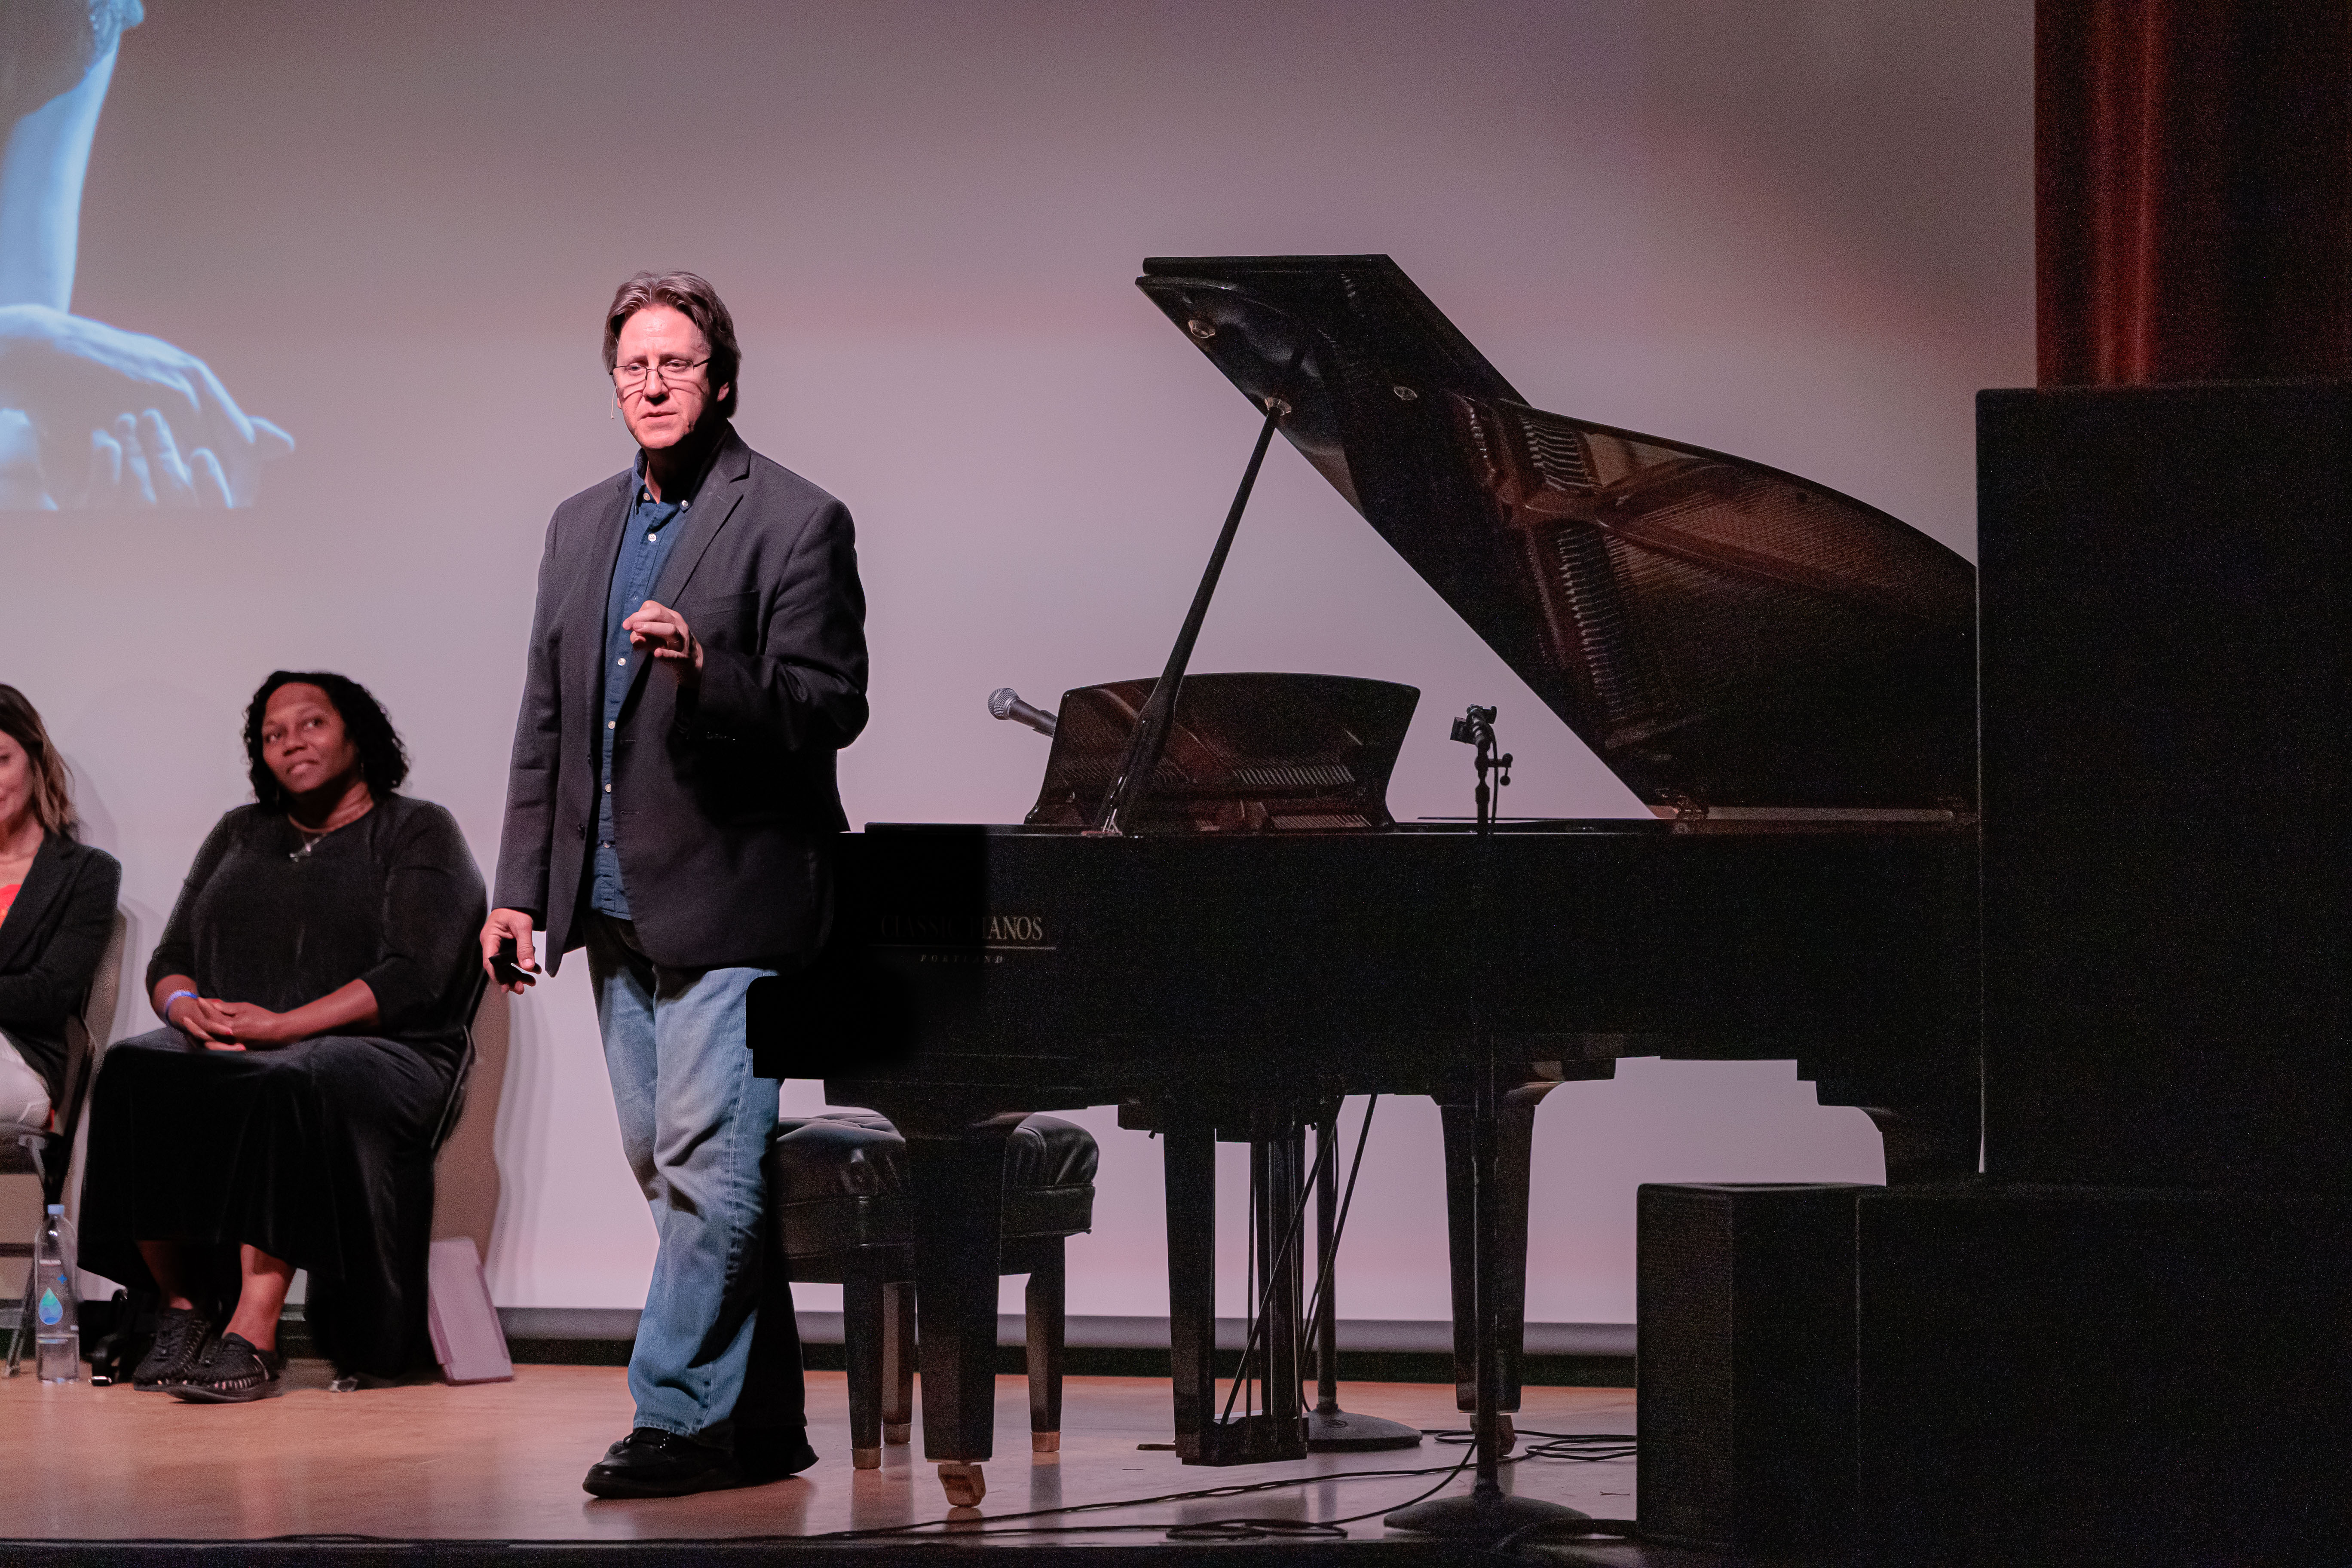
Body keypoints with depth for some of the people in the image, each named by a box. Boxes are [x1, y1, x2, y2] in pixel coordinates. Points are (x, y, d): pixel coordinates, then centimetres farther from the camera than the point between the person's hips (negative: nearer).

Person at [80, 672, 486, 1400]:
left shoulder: (418, 833, 6)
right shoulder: (239, 834, 24)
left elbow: (413, 978, -8)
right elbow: (169, 959, 20)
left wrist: (281, 1026, -18)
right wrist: (188, 1006, -7)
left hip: (376, 1051, -5)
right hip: (224, 1045, 5)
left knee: (286, 1090, -40)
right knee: (134, 1074, -28)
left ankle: (253, 1331, -44)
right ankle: (183, 1306, -24)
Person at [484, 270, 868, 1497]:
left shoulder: (794, 522, -6)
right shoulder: (581, 526, 15)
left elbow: (829, 708, -11)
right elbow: (546, 720, 17)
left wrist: (704, 669, -27)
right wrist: (520, 885, 12)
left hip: (727, 899, -7)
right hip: (613, 903, 7)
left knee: (706, 1166, -11)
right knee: (669, 1167, 11)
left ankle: (679, 1420, -7)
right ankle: (763, 1425, 19)